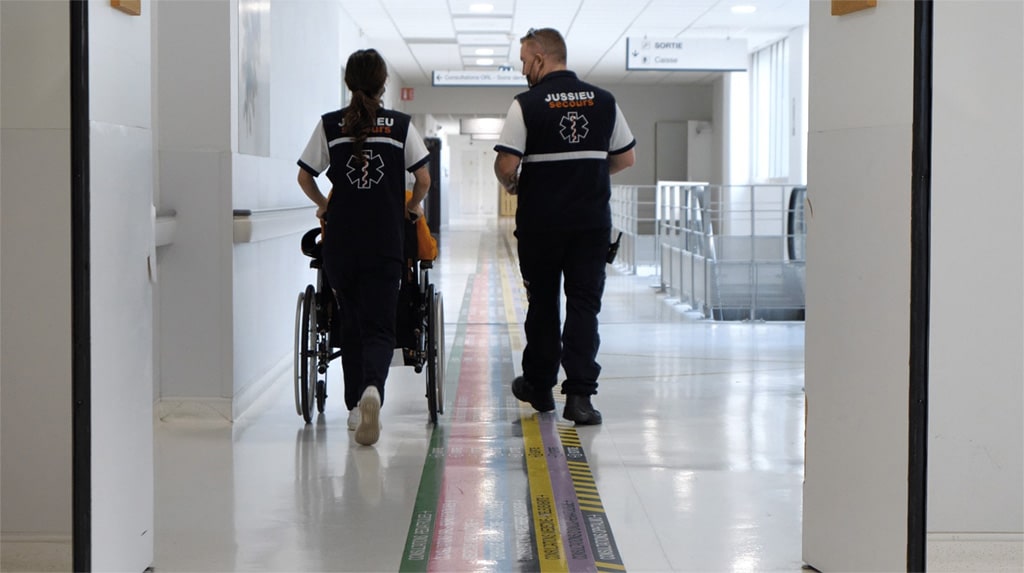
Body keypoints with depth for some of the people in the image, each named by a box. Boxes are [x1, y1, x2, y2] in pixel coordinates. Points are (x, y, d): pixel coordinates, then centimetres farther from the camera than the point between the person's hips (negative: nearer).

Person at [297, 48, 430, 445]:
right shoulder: (401, 125, 1)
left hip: (340, 241, 2)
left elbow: (305, 177, 5)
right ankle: (372, 389, -29)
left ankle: (356, 406, 20)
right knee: (379, 326, -1)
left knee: (351, 324, 16)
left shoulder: (329, 125, 3)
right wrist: (412, 206, 21)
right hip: (385, 243, -1)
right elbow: (423, 179, 1)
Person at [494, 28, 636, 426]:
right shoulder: (604, 102, 3)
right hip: (592, 221, 2)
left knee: (542, 304, 13)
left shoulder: (527, 104, -9)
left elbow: (506, 164, -14)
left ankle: (539, 386, 26)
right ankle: (579, 395, -7)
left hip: (540, 222, -2)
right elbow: (626, 158, 10)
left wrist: (511, 185, 7)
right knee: (585, 305, 2)